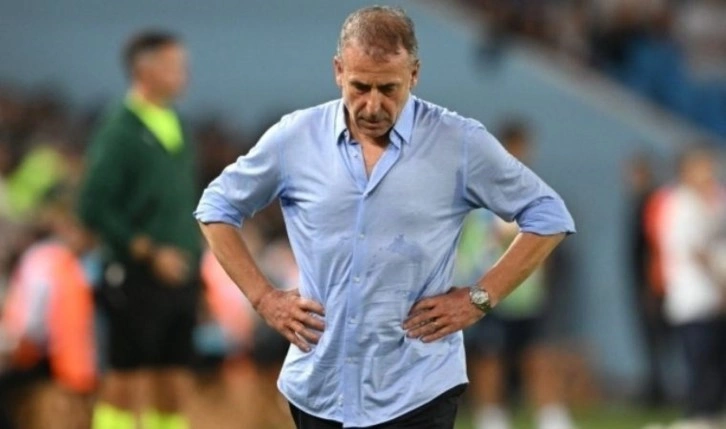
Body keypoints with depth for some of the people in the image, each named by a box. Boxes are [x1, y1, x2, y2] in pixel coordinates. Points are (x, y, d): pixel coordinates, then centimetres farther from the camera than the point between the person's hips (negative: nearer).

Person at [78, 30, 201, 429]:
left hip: (179, 276, 7)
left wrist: (193, 254, 13)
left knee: (174, 388, 7)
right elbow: (93, 208, -15)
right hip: (138, 277, -7)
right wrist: (150, 252, -18)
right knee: (127, 384, -5)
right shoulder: (119, 132, -10)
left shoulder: (177, 130, 13)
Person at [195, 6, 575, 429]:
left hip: (416, 394, -3)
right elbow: (217, 207, 14)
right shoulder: (295, 139, 1)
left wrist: (479, 298, -5)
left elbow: (548, 216, 2)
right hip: (318, 389, 3)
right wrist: (264, 298, 4)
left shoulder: (460, 144, -6)